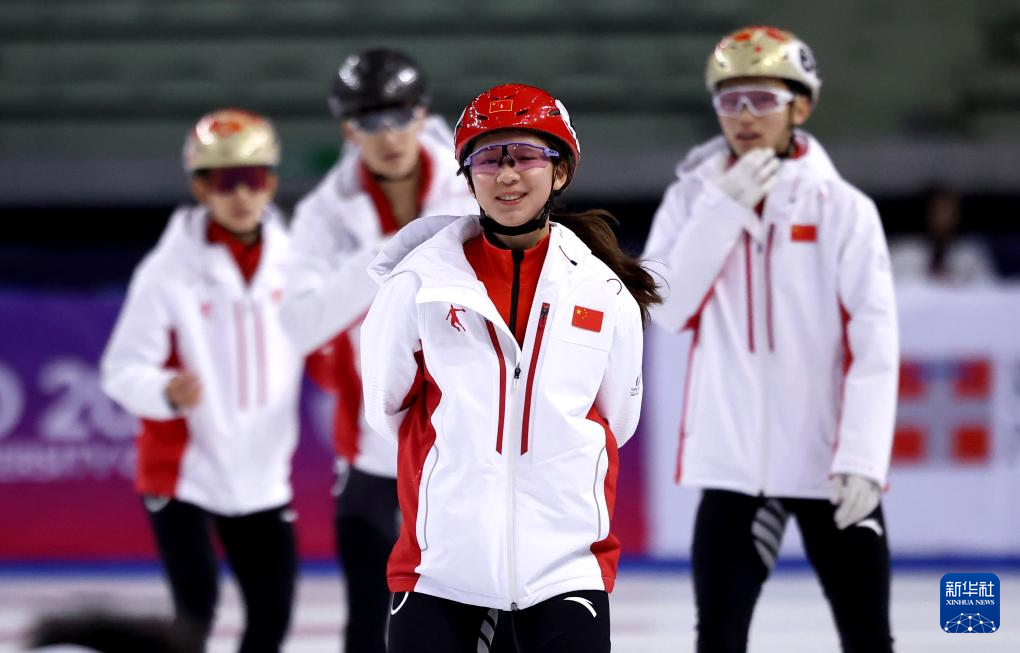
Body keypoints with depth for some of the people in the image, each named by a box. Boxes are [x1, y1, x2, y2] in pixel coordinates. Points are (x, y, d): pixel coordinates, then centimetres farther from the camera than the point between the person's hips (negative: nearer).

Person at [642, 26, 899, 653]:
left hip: (829, 465, -2)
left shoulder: (842, 208, -3)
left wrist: (862, 457, -15)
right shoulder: (695, 198, 5)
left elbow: (874, 344, -7)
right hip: (733, 461, 2)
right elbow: (669, 308, -8)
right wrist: (725, 209, -13)